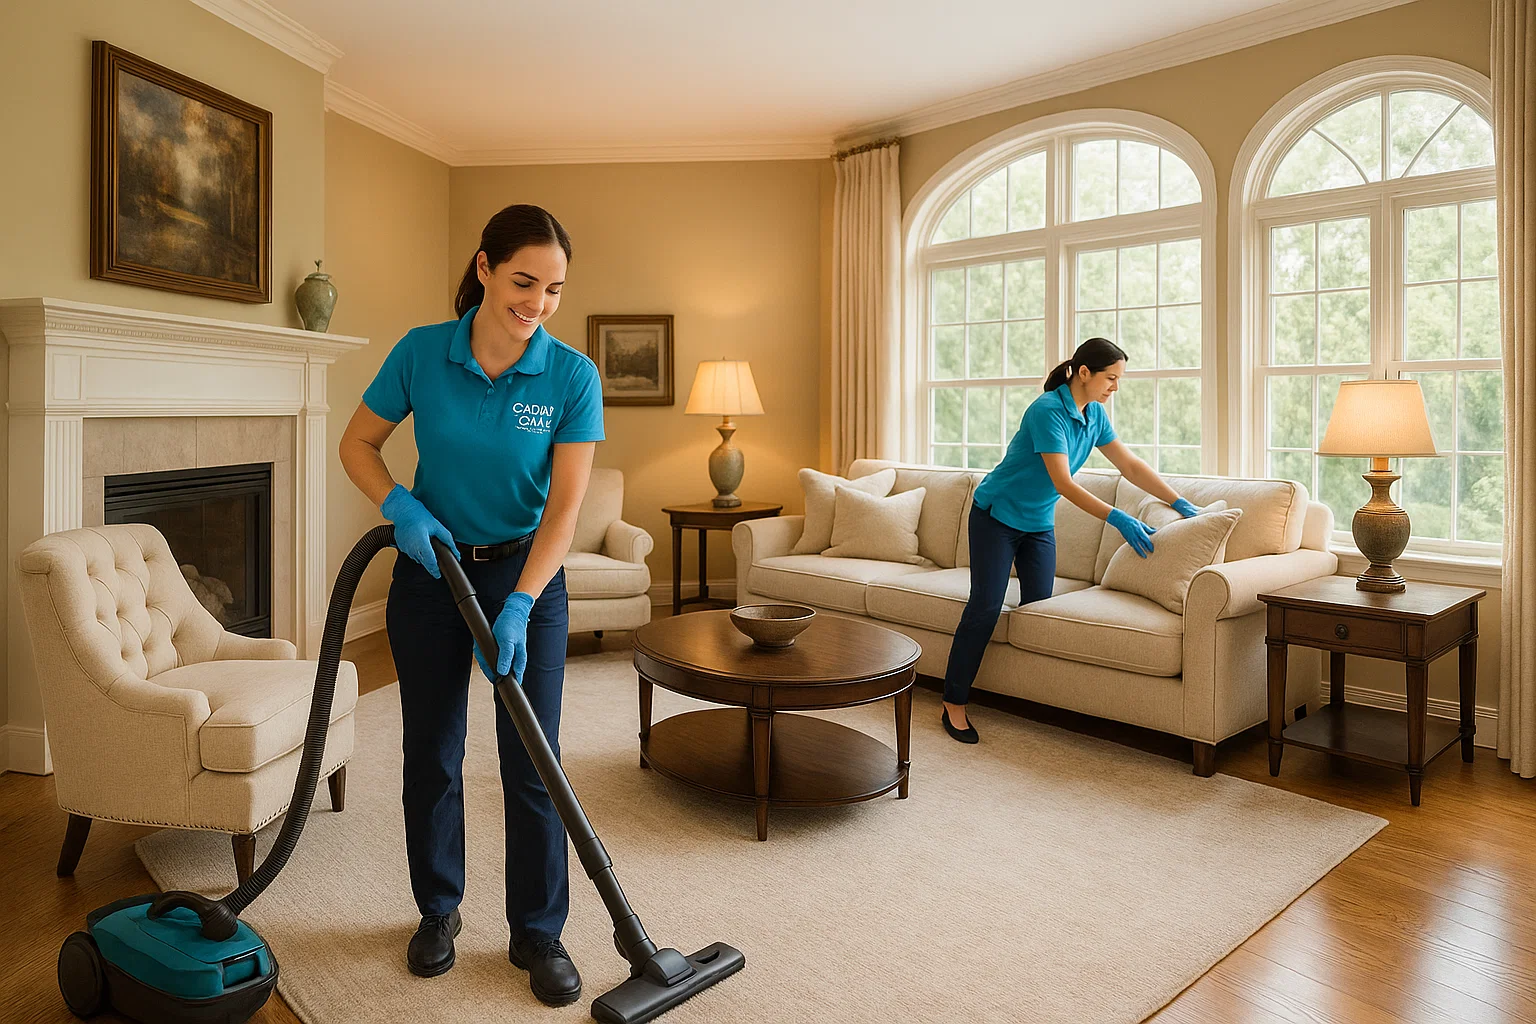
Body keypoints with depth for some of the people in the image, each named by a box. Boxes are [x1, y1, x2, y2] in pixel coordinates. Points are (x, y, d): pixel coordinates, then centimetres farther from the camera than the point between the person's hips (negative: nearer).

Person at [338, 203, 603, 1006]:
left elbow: (566, 504, -17)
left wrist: (518, 607, -25)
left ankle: (538, 933, 19)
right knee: (431, 753, 11)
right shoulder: (421, 353, -10)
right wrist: (401, 507, -16)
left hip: (527, 575, -1)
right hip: (430, 571, 2)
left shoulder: (571, 375, -14)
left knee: (532, 761, 0)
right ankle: (437, 911, 33)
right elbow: (357, 443, 2)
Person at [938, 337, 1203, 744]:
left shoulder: (1094, 415, 0)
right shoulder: (1048, 411, -25)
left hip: (1038, 523, 8)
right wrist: (1117, 518, -35)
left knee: (1039, 606, 0)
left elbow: (1132, 466, 7)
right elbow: (1063, 483, -30)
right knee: (985, 607, -11)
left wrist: (1180, 502, 4)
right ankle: (953, 704, -4)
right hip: (996, 516, -8)